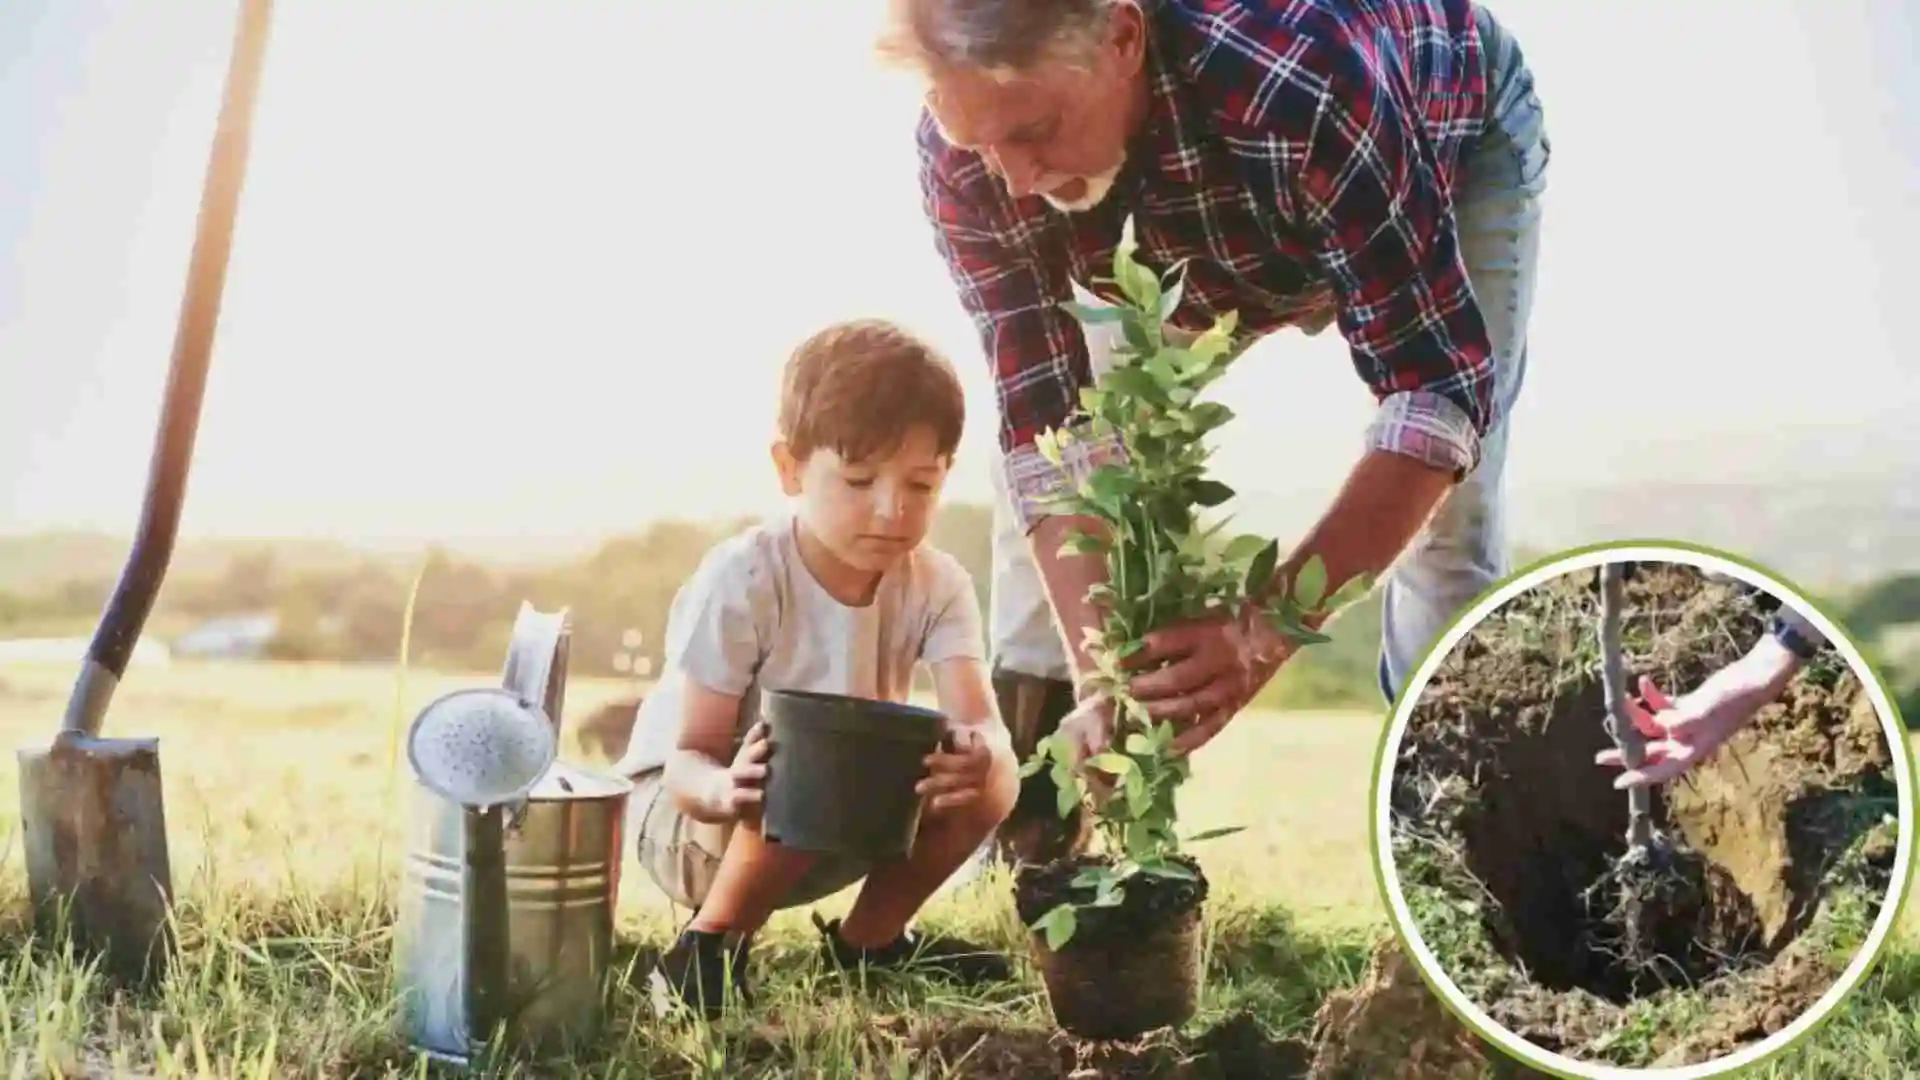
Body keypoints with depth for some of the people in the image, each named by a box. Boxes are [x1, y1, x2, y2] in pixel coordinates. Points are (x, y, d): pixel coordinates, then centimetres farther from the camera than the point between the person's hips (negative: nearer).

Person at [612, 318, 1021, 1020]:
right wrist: (727, 791, -51)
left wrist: (982, 755, -53)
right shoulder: (740, 580, -26)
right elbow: (688, 758, -26)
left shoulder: (937, 584, -13)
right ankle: (708, 944, -13)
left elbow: (980, 720, -27)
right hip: (684, 812, -5)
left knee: (989, 776, -19)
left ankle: (869, 937, 3)